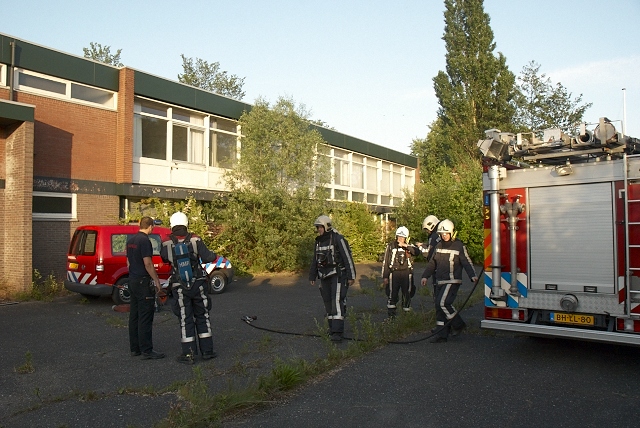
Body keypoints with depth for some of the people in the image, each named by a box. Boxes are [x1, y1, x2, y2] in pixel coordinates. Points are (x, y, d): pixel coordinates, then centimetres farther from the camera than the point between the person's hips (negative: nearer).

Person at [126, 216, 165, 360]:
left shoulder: (131, 240, 12)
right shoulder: (144, 240, -16)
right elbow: (148, 263, -20)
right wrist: (157, 282, -15)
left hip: (132, 281, 9)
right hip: (143, 282, -9)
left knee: (134, 315, 12)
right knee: (145, 317, -5)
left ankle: (134, 348, 19)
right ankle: (147, 351, -2)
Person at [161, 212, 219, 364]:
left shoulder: (167, 244, -6)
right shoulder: (195, 240, -8)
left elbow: (164, 258, 12)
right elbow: (207, 258, -12)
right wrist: (213, 254, 10)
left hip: (179, 288, 0)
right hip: (198, 285, 1)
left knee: (185, 320, 6)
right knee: (202, 316, 12)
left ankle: (188, 354, 8)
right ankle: (207, 350, 16)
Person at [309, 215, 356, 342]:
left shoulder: (338, 239, -12)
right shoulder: (319, 241, 10)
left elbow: (348, 258, -11)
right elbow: (315, 260, 18)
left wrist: (351, 276, -13)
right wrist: (312, 277, 17)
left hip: (338, 275, -7)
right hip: (324, 277, 7)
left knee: (337, 302, -15)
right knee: (328, 302, 10)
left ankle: (337, 332, -19)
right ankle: (332, 327, 22)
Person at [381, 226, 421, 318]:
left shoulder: (409, 246, 5)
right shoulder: (390, 246, 5)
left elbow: (417, 252, -17)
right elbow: (385, 262, 6)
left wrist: (405, 245, -25)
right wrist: (385, 276, 2)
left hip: (406, 273, 1)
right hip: (394, 273, -1)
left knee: (407, 294, 7)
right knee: (392, 295, 0)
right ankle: (390, 315, 10)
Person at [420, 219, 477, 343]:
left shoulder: (459, 246, -5)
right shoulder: (438, 246, 14)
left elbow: (466, 262, -11)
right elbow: (432, 263, 18)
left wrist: (472, 275, -25)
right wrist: (425, 276, 10)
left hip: (452, 281, -7)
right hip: (439, 282, 7)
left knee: (443, 303, -19)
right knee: (439, 305, 5)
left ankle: (458, 324, 2)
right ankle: (441, 334, 12)